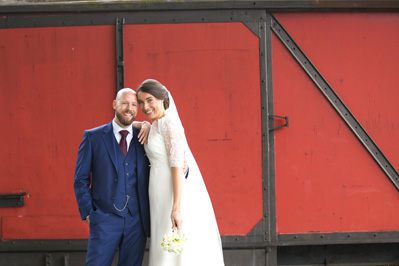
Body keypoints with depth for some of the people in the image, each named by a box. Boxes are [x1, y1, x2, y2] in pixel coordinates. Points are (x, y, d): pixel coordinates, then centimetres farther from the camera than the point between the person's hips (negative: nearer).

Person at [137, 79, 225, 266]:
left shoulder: (169, 122, -13)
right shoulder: (157, 124, 15)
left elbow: (178, 165, -20)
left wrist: (176, 208, -26)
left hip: (179, 193, -10)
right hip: (162, 195, 10)